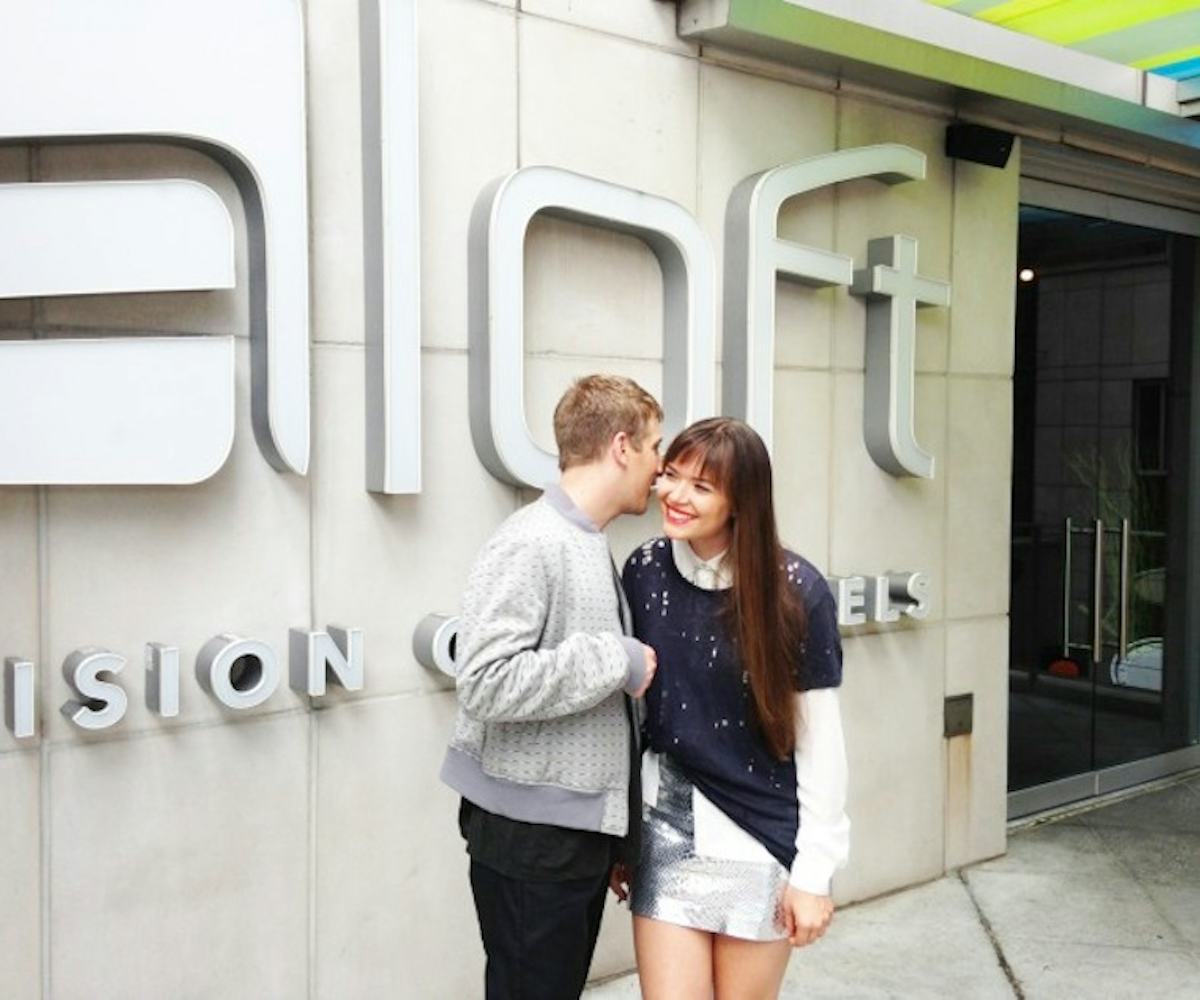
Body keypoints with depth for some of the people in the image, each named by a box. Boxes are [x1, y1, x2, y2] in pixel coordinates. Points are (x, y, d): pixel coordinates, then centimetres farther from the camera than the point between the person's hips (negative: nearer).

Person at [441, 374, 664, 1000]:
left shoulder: (591, 547, 10)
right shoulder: (530, 544, -19)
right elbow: (485, 683, -28)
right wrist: (616, 661, -20)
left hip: (586, 828, 9)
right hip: (531, 836, -9)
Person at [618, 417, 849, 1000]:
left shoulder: (794, 590, -13)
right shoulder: (643, 571, -4)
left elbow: (820, 740, -8)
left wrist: (814, 871, -8)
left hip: (761, 835, -2)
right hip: (666, 826, 2)